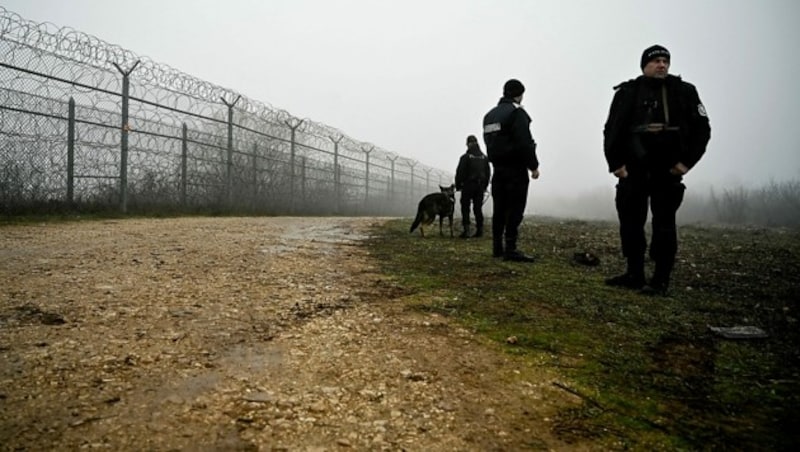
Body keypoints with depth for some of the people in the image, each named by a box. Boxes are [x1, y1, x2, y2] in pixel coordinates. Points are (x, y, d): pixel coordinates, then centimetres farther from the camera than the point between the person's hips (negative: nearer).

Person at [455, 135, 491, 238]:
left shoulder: (465, 157, -8)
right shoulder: (484, 157, 9)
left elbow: (460, 172, -9)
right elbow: (488, 172, 13)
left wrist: (458, 185, 2)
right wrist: (485, 186, 19)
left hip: (468, 185, -5)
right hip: (480, 186, 5)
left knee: (465, 208, 0)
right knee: (478, 208, 9)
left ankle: (466, 230, -8)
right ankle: (479, 230, 7)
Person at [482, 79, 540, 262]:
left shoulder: (490, 115, 16)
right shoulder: (517, 112, -9)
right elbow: (524, 143, -17)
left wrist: (497, 161, 14)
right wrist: (533, 166, -11)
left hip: (498, 167, 8)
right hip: (515, 168, -8)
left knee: (499, 209, 10)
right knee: (515, 210, -7)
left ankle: (497, 247, 13)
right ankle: (510, 249, -10)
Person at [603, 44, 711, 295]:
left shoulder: (684, 92, 6)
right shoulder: (628, 92, 5)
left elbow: (701, 128, 6)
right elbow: (612, 131, 2)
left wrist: (687, 161, -3)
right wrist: (616, 163, -6)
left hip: (668, 171, -1)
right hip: (633, 170, 1)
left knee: (663, 224, -2)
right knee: (630, 221, 3)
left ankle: (661, 280, 2)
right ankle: (634, 274, 14)